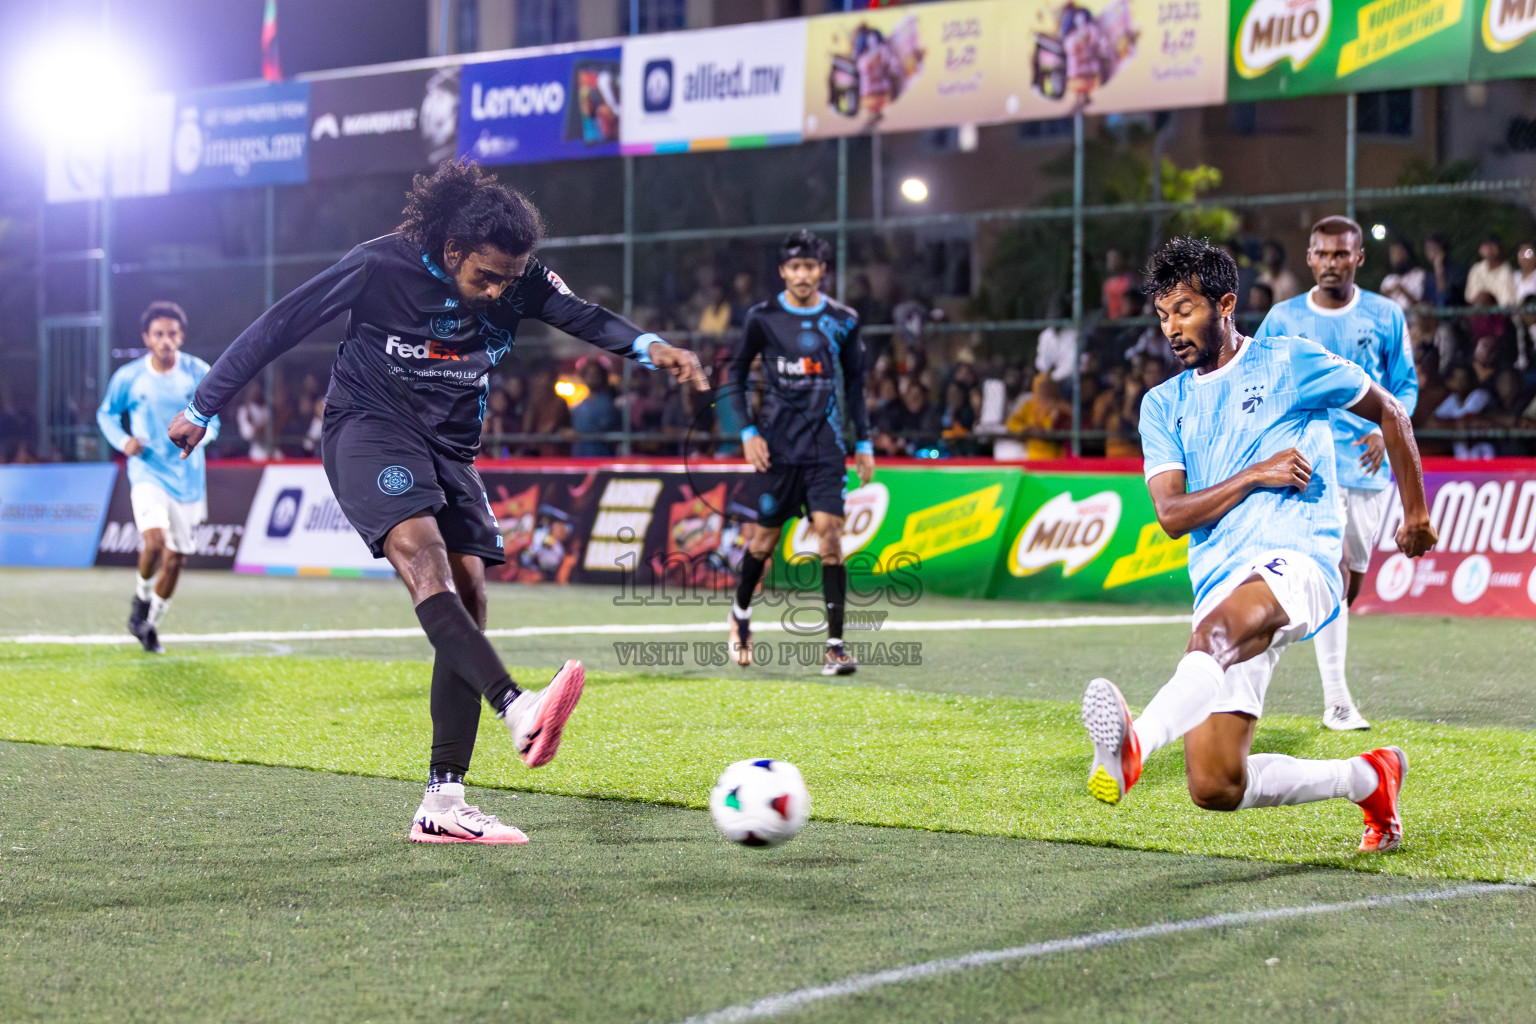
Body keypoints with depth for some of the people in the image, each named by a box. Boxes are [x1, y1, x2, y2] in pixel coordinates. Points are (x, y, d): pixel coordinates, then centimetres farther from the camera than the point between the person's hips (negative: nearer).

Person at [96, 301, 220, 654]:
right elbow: (107, 413, 12)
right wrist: (123, 441, -8)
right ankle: (142, 597, 4)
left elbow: (212, 421, 6)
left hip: (187, 476, 2)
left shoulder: (199, 373, -3)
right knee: (155, 541, -25)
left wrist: (198, 437, -17)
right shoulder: (128, 377, -4)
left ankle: (152, 623, 28)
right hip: (148, 471, -2)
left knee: (176, 557, 7)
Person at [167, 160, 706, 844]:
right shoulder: (378, 267, -15)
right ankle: (518, 710, -50)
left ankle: (442, 806, -5)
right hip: (369, 429, -5)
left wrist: (648, 346, -30)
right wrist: (202, 408, -3)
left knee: (468, 595, -6)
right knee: (424, 556, -31)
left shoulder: (519, 283, -2)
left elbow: (586, 318, -7)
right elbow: (280, 325, -9)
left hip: (450, 450, 6)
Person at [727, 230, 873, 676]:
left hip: (826, 447, 0)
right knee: (765, 537, 6)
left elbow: (855, 384, 13)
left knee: (829, 532, -13)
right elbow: (736, 375, 7)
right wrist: (748, 432, -3)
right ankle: (740, 614, 35)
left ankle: (835, 644, -11)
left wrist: (864, 443, 9)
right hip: (777, 446, 0)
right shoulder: (762, 318, 0)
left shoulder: (843, 321, 4)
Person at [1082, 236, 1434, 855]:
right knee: (1215, 788, -7)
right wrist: (1255, 474, -8)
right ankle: (1367, 779, 16)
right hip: (1221, 588, 5)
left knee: (1218, 629, -41)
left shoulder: (1290, 362, 9)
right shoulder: (1164, 405, 18)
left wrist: (1416, 514, 25)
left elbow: (1389, 413, 22)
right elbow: (1171, 514, 5)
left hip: (1296, 560, -5)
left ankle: (1135, 745, -67)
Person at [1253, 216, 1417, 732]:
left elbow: (1406, 385, 10)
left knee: (1353, 574, 9)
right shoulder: (1283, 320, 3)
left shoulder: (1386, 317, 5)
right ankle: (1336, 700, -13)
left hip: (1368, 463, 2)